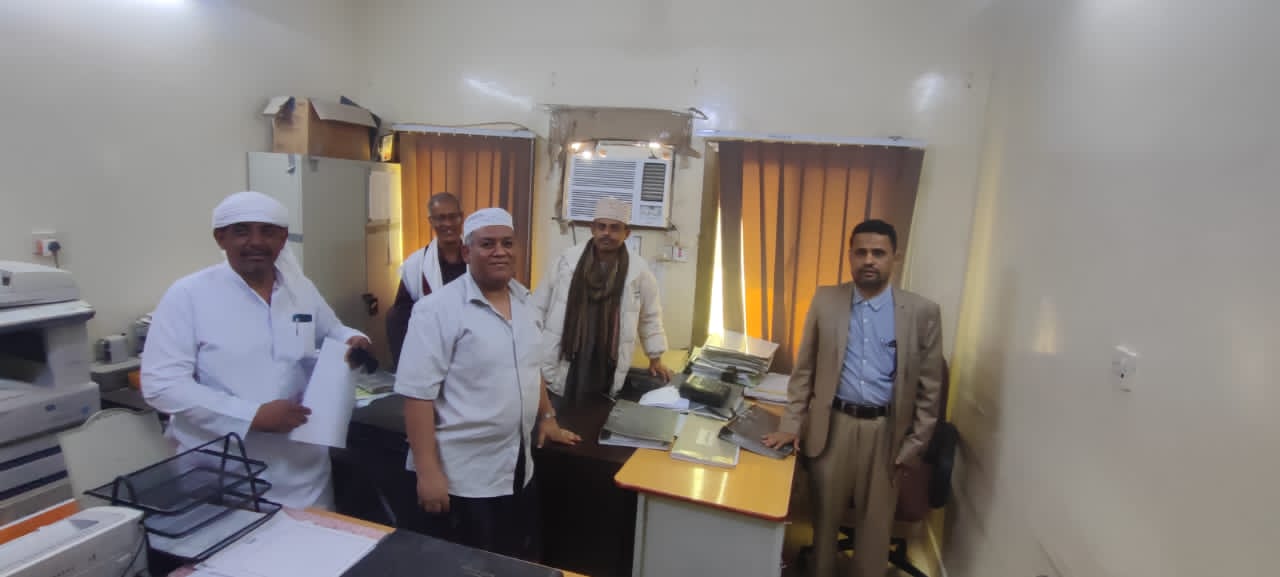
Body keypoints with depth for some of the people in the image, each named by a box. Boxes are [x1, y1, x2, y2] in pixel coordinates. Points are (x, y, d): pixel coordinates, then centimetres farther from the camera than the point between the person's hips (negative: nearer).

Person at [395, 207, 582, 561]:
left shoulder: (523, 300, 5)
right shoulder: (438, 310, -16)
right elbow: (418, 394, -18)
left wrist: (547, 417, 18)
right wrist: (428, 471, -19)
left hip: (519, 468, 7)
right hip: (462, 476, -6)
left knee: (523, 564, 19)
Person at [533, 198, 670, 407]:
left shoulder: (638, 269, -4)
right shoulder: (568, 259, -3)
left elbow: (650, 316, 8)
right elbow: (540, 306, 5)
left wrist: (655, 359, 12)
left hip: (605, 372, 0)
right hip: (561, 366, 0)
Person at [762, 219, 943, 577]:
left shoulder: (922, 312, -3)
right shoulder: (825, 301, 0)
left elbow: (929, 388, 1)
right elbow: (804, 369, 4)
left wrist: (915, 446, 0)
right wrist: (792, 424, -1)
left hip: (886, 430, 0)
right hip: (832, 425, 1)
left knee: (876, 523, 13)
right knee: (824, 516, 15)